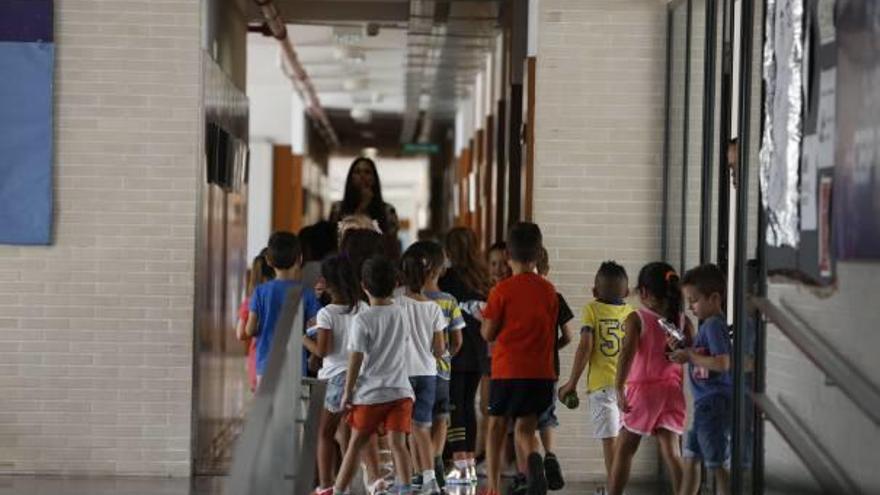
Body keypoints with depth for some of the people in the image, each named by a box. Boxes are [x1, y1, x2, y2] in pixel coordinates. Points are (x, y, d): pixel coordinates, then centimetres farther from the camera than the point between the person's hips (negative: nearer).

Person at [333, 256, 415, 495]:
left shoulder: (362, 320, -11)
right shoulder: (401, 314, 6)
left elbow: (356, 359, -11)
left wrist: (347, 391, -3)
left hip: (369, 394, -3)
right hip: (400, 390, 3)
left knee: (355, 445, 9)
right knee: (397, 443, -5)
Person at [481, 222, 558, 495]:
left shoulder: (501, 290, -7)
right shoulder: (548, 290, 4)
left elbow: (488, 333, -3)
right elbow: (551, 333, 11)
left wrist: (483, 318, 16)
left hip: (506, 370, -2)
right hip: (540, 371, 2)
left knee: (497, 424, 14)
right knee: (525, 427, 4)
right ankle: (533, 458, -29)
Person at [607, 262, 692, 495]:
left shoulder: (636, 319, -9)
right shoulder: (683, 321, 2)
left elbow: (627, 354, -19)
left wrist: (619, 389, -23)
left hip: (643, 389, -3)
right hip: (672, 390, 3)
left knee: (624, 450, 10)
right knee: (671, 451, 2)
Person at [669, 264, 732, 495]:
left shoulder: (714, 325, -16)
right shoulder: (709, 324, 13)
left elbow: (722, 363, -26)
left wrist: (690, 356, -16)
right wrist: (685, 350, 7)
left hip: (715, 404, -10)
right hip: (706, 405, 10)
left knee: (717, 464, -5)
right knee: (690, 458, 17)